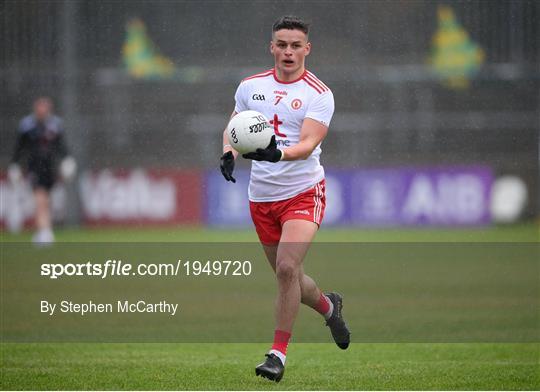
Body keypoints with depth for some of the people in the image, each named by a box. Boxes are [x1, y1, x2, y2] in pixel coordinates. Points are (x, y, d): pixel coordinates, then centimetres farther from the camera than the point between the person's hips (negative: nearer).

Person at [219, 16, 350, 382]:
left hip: (304, 192, -5)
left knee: (287, 267, -21)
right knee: (286, 274, 11)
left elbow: (308, 143, -20)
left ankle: (278, 353, -11)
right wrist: (229, 153, -4)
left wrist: (278, 153, -39)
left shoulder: (319, 94, -8)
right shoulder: (251, 86, 5)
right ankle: (328, 306, 43)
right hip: (262, 196, 5)